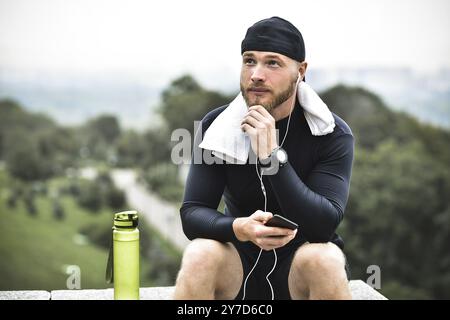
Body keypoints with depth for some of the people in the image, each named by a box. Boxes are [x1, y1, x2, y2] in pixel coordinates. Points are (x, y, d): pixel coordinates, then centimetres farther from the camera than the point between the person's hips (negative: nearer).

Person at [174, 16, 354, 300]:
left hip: (302, 264, -1)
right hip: (240, 258, 1)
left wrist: (271, 155, -33)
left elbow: (324, 225, -24)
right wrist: (239, 229, -35)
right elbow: (192, 212, -13)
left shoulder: (333, 134, -13)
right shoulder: (217, 125, -8)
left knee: (325, 260, -34)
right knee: (199, 255, -31)